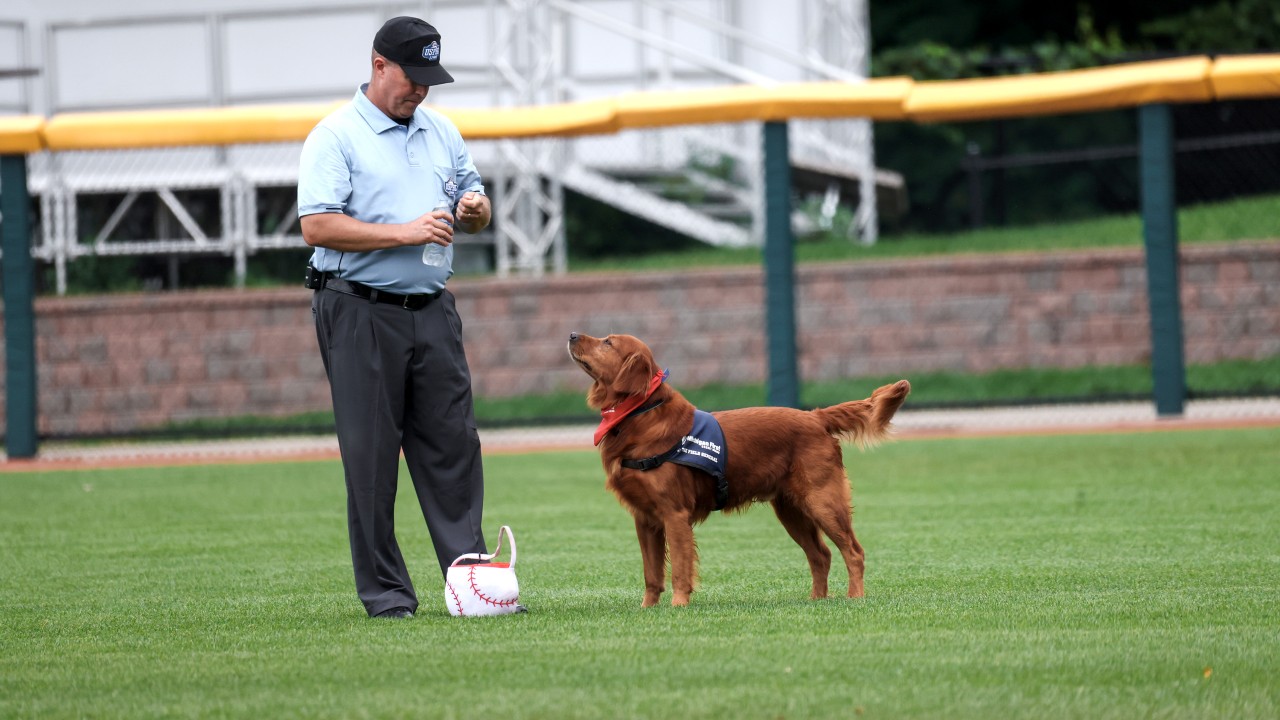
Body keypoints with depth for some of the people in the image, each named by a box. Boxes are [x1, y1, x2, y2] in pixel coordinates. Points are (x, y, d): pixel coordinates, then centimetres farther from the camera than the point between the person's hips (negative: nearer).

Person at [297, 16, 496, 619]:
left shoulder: (441, 132, 15)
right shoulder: (336, 137, -6)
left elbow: (473, 206, 23)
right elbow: (317, 227, -15)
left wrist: (474, 208, -2)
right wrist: (405, 233, -19)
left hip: (432, 311, 6)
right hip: (360, 313, -6)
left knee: (453, 446, 2)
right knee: (371, 457, -3)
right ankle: (384, 592, 2)